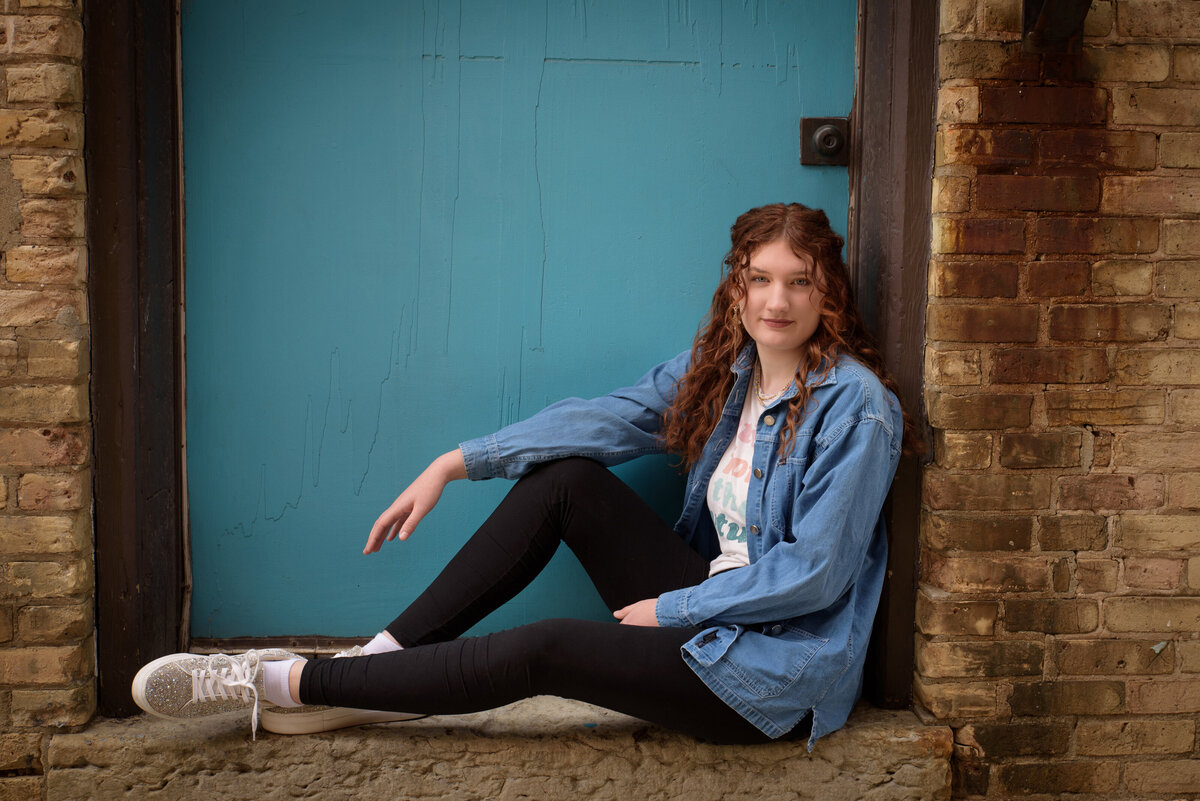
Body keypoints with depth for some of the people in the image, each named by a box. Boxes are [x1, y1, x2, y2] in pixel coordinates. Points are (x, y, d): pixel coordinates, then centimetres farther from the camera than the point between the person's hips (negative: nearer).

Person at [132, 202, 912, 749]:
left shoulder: (855, 407, -18)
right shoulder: (722, 366, 3)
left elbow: (814, 572, -20)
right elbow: (607, 418, 2)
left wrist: (673, 608, -15)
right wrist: (458, 462, -3)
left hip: (778, 672, -7)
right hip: (714, 604, 7)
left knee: (541, 652, -20)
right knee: (564, 480, -8)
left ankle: (286, 683, -8)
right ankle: (385, 660, -4)